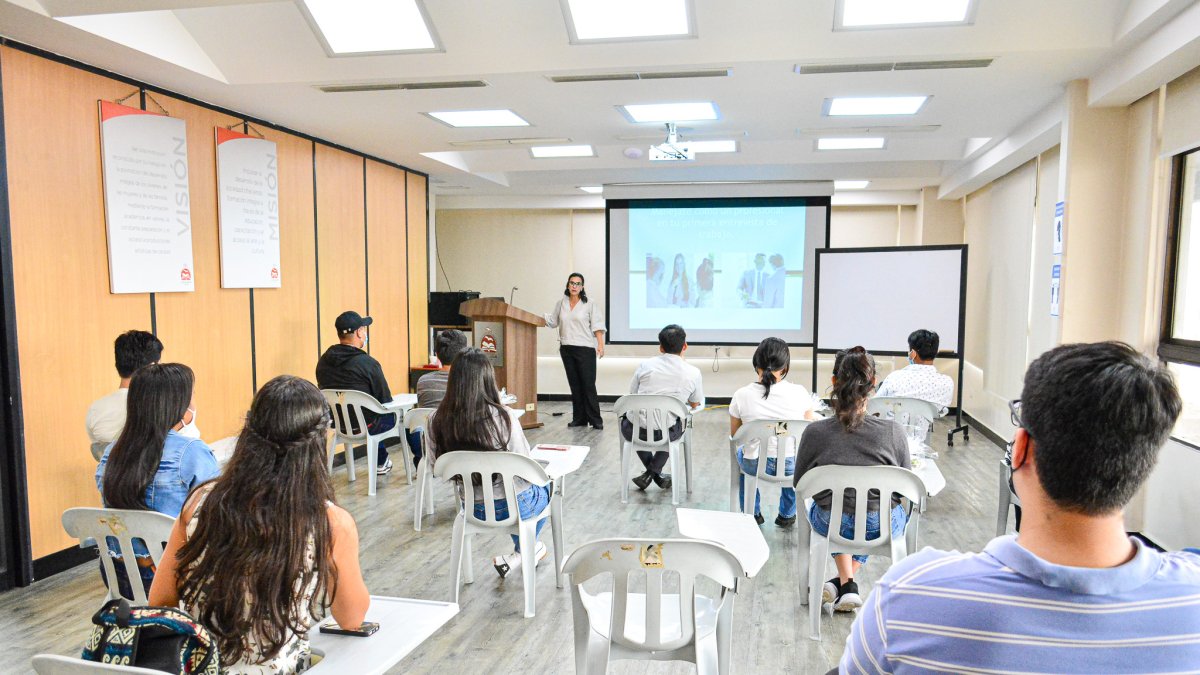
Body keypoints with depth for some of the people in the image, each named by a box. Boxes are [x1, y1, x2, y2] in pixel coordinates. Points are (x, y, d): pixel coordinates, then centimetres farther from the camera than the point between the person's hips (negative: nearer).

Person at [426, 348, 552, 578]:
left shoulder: (437, 420, -13)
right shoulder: (502, 417, -25)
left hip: (472, 508, 4)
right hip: (512, 506, -4)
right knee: (543, 486, 31)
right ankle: (520, 555, 32)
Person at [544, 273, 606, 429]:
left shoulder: (589, 305, -1)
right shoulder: (561, 303, 11)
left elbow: (597, 326, -5)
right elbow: (552, 321, 19)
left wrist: (601, 345, -13)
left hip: (585, 349, -5)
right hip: (566, 349, 5)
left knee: (588, 384, -6)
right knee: (574, 385, 9)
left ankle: (595, 420, -1)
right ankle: (579, 418, 16)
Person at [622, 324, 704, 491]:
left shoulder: (645, 365, -1)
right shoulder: (693, 373, -2)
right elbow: (695, 405, 15)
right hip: (664, 434, 0)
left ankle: (654, 473, 30)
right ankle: (654, 471, 18)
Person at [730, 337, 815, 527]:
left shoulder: (742, 395, -14)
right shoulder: (799, 392, -14)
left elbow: (735, 435, 1)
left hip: (755, 466, 0)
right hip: (792, 466, 0)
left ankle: (753, 513, 46)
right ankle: (787, 515, 46)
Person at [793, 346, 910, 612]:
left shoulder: (815, 432, -17)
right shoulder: (893, 432, -17)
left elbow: (799, 484, -2)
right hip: (883, 527, 0)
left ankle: (846, 583, 24)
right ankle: (845, 581, 27)